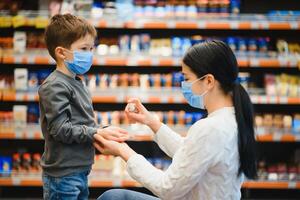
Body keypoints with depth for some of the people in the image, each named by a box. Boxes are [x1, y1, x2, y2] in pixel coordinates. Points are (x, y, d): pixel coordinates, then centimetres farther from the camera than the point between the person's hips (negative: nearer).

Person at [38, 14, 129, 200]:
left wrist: (105, 131, 3)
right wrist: (98, 133, -19)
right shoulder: (55, 86, -15)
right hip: (63, 175, -9)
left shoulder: (77, 82, 13)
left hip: (80, 170, 9)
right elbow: (60, 129, -21)